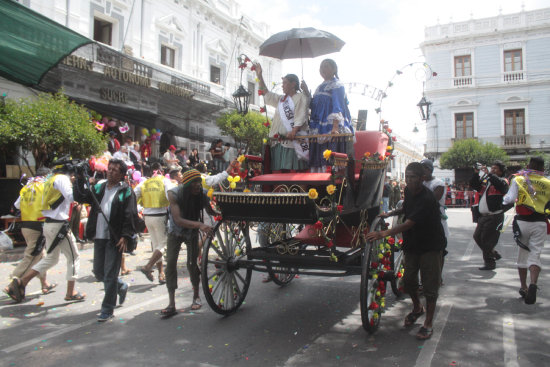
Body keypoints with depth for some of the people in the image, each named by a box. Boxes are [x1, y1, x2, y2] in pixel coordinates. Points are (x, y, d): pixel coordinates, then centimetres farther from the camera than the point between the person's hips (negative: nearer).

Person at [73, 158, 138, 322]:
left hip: (115, 239, -6)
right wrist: (80, 180, -6)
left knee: (110, 274, -1)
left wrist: (126, 236, -19)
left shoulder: (126, 191, -5)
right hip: (99, 237, 6)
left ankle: (107, 310, 11)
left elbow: (130, 215, -11)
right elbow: (80, 197, 6)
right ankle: (121, 287, 40)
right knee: (99, 272, 15)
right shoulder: (99, 188, 13)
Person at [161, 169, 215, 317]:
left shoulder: (201, 195, -23)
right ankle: (171, 304, -2)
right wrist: (199, 225, -52)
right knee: (170, 263, -8)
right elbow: (178, 220, -39)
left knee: (192, 264, -3)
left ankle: (196, 296, 20)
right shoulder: (174, 194, -30)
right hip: (175, 232, -1)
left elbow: (210, 211, -7)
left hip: (192, 232, 1)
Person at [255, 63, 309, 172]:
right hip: (279, 140, 7)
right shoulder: (281, 99, 25)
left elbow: (301, 117, -10)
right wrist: (260, 77, 25)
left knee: (293, 170, -11)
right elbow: (266, 93, 31)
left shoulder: (300, 97, 2)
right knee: (277, 171, 0)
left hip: (293, 140, -7)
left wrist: (294, 131, -25)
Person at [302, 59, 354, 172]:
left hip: (332, 132, -8)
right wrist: (306, 91, 9)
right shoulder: (320, 87, 22)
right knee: (319, 162, 5)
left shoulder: (337, 86, -3)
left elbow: (337, 107, -14)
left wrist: (335, 128, -26)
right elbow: (313, 105, 20)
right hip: (319, 131, 8)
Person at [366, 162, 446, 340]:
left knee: (429, 285, 0)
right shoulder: (408, 191, 0)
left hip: (431, 245, -7)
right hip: (412, 244, 7)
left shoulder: (427, 199, -26)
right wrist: (389, 214, 15)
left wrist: (383, 233, -39)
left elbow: (408, 223, -33)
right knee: (408, 279, 11)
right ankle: (417, 308, 37)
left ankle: (428, 323, 13)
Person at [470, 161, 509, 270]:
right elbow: (473, 185, 11)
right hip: (483, 216, 8)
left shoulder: (503, 181, -3)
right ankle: (494, 254, 31)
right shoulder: (485, 180, 15)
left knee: (487, 240, -5)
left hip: (495, 216, -8)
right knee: (477, 236, 15)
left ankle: (490, 263, 9)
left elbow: (501, 185, -25)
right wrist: (476, 173, -1)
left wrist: (489, 174, -26)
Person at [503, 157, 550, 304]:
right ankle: (533, 284, -22)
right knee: (535, 254, 0)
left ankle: (523, 286, 22)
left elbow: (509, 199, -9)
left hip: (523, 221, 0)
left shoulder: (519, 179, -1)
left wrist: (504, 199, 12)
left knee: (523, 254, 14)